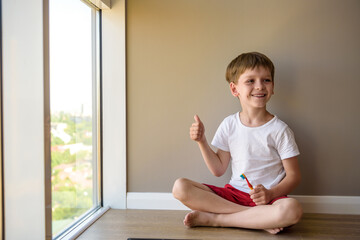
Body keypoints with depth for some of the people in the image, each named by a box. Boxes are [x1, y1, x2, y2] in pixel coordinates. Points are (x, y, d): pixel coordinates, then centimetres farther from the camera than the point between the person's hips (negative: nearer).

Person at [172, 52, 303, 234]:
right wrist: (202, 141, -4)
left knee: (292, 210, -37)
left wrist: (270, 193, -21)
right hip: (233, 193, 3)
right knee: (180, 187, -17)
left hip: (267, 198, -2)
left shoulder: (279, 130, -5)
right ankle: (261, 219, -19)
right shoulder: (229, 125, 5)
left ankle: (213, 218, -21)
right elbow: (218, 170, 7)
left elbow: (293, 175, -3)